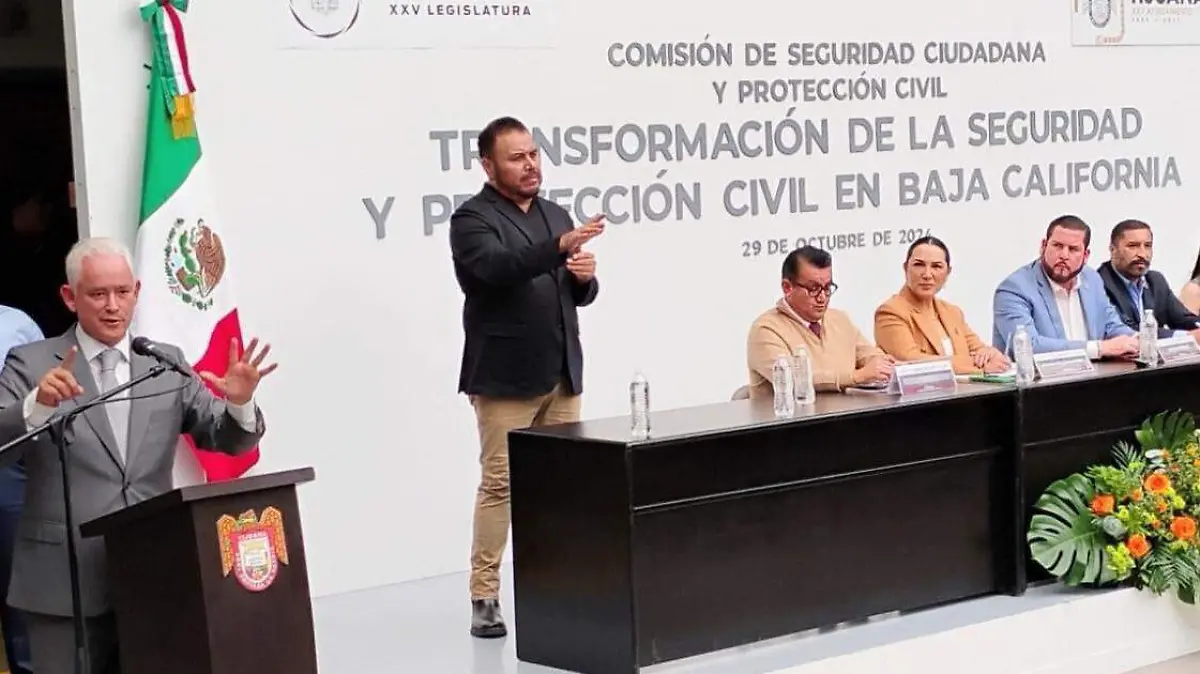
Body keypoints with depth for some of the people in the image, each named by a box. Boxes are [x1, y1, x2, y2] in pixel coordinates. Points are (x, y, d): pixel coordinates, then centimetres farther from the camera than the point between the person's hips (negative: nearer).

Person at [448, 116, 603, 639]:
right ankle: (484, 598, -1)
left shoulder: (556, 214, 16)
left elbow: (579, 295, 21)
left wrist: (585, 276, -3)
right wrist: (560, 247, -36)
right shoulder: (472, 218, -5)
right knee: (499, 484, -4)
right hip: (505, 378, -6)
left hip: (562, 375, 6)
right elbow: (497, 267, -25)